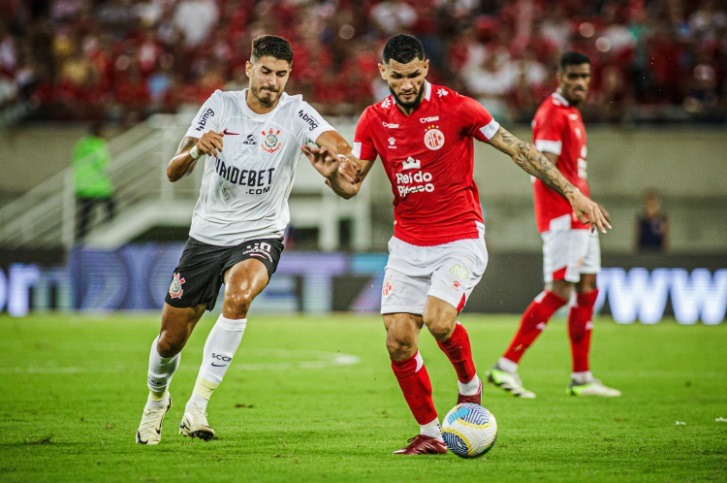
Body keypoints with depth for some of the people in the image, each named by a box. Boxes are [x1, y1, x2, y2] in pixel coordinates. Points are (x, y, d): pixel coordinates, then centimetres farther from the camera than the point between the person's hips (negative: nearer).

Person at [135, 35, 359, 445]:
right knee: (171, 339, 6)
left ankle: (198, 404, -28)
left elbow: (340, 146, -29)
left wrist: (336, 162, -53)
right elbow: (173, 172, -9)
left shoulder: (296, 113, -10)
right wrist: (195, 150, -31)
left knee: (239, 294, -35)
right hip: (207, 235, 2)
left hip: (260, 236, -2)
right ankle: (157, 399, 41)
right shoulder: (221, 105, -5)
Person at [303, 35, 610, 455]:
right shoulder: (375, 120, 2)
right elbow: (351, 185, 6)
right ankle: (430, 433, 10)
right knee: (398, 339, -5)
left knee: (439, 321, -25)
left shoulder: (456, 108, -11)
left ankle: (469, 384, 8)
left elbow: (518, 150, -5)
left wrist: (572, 192, -9)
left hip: (461, 238, -4)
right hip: (408, 243, 5)